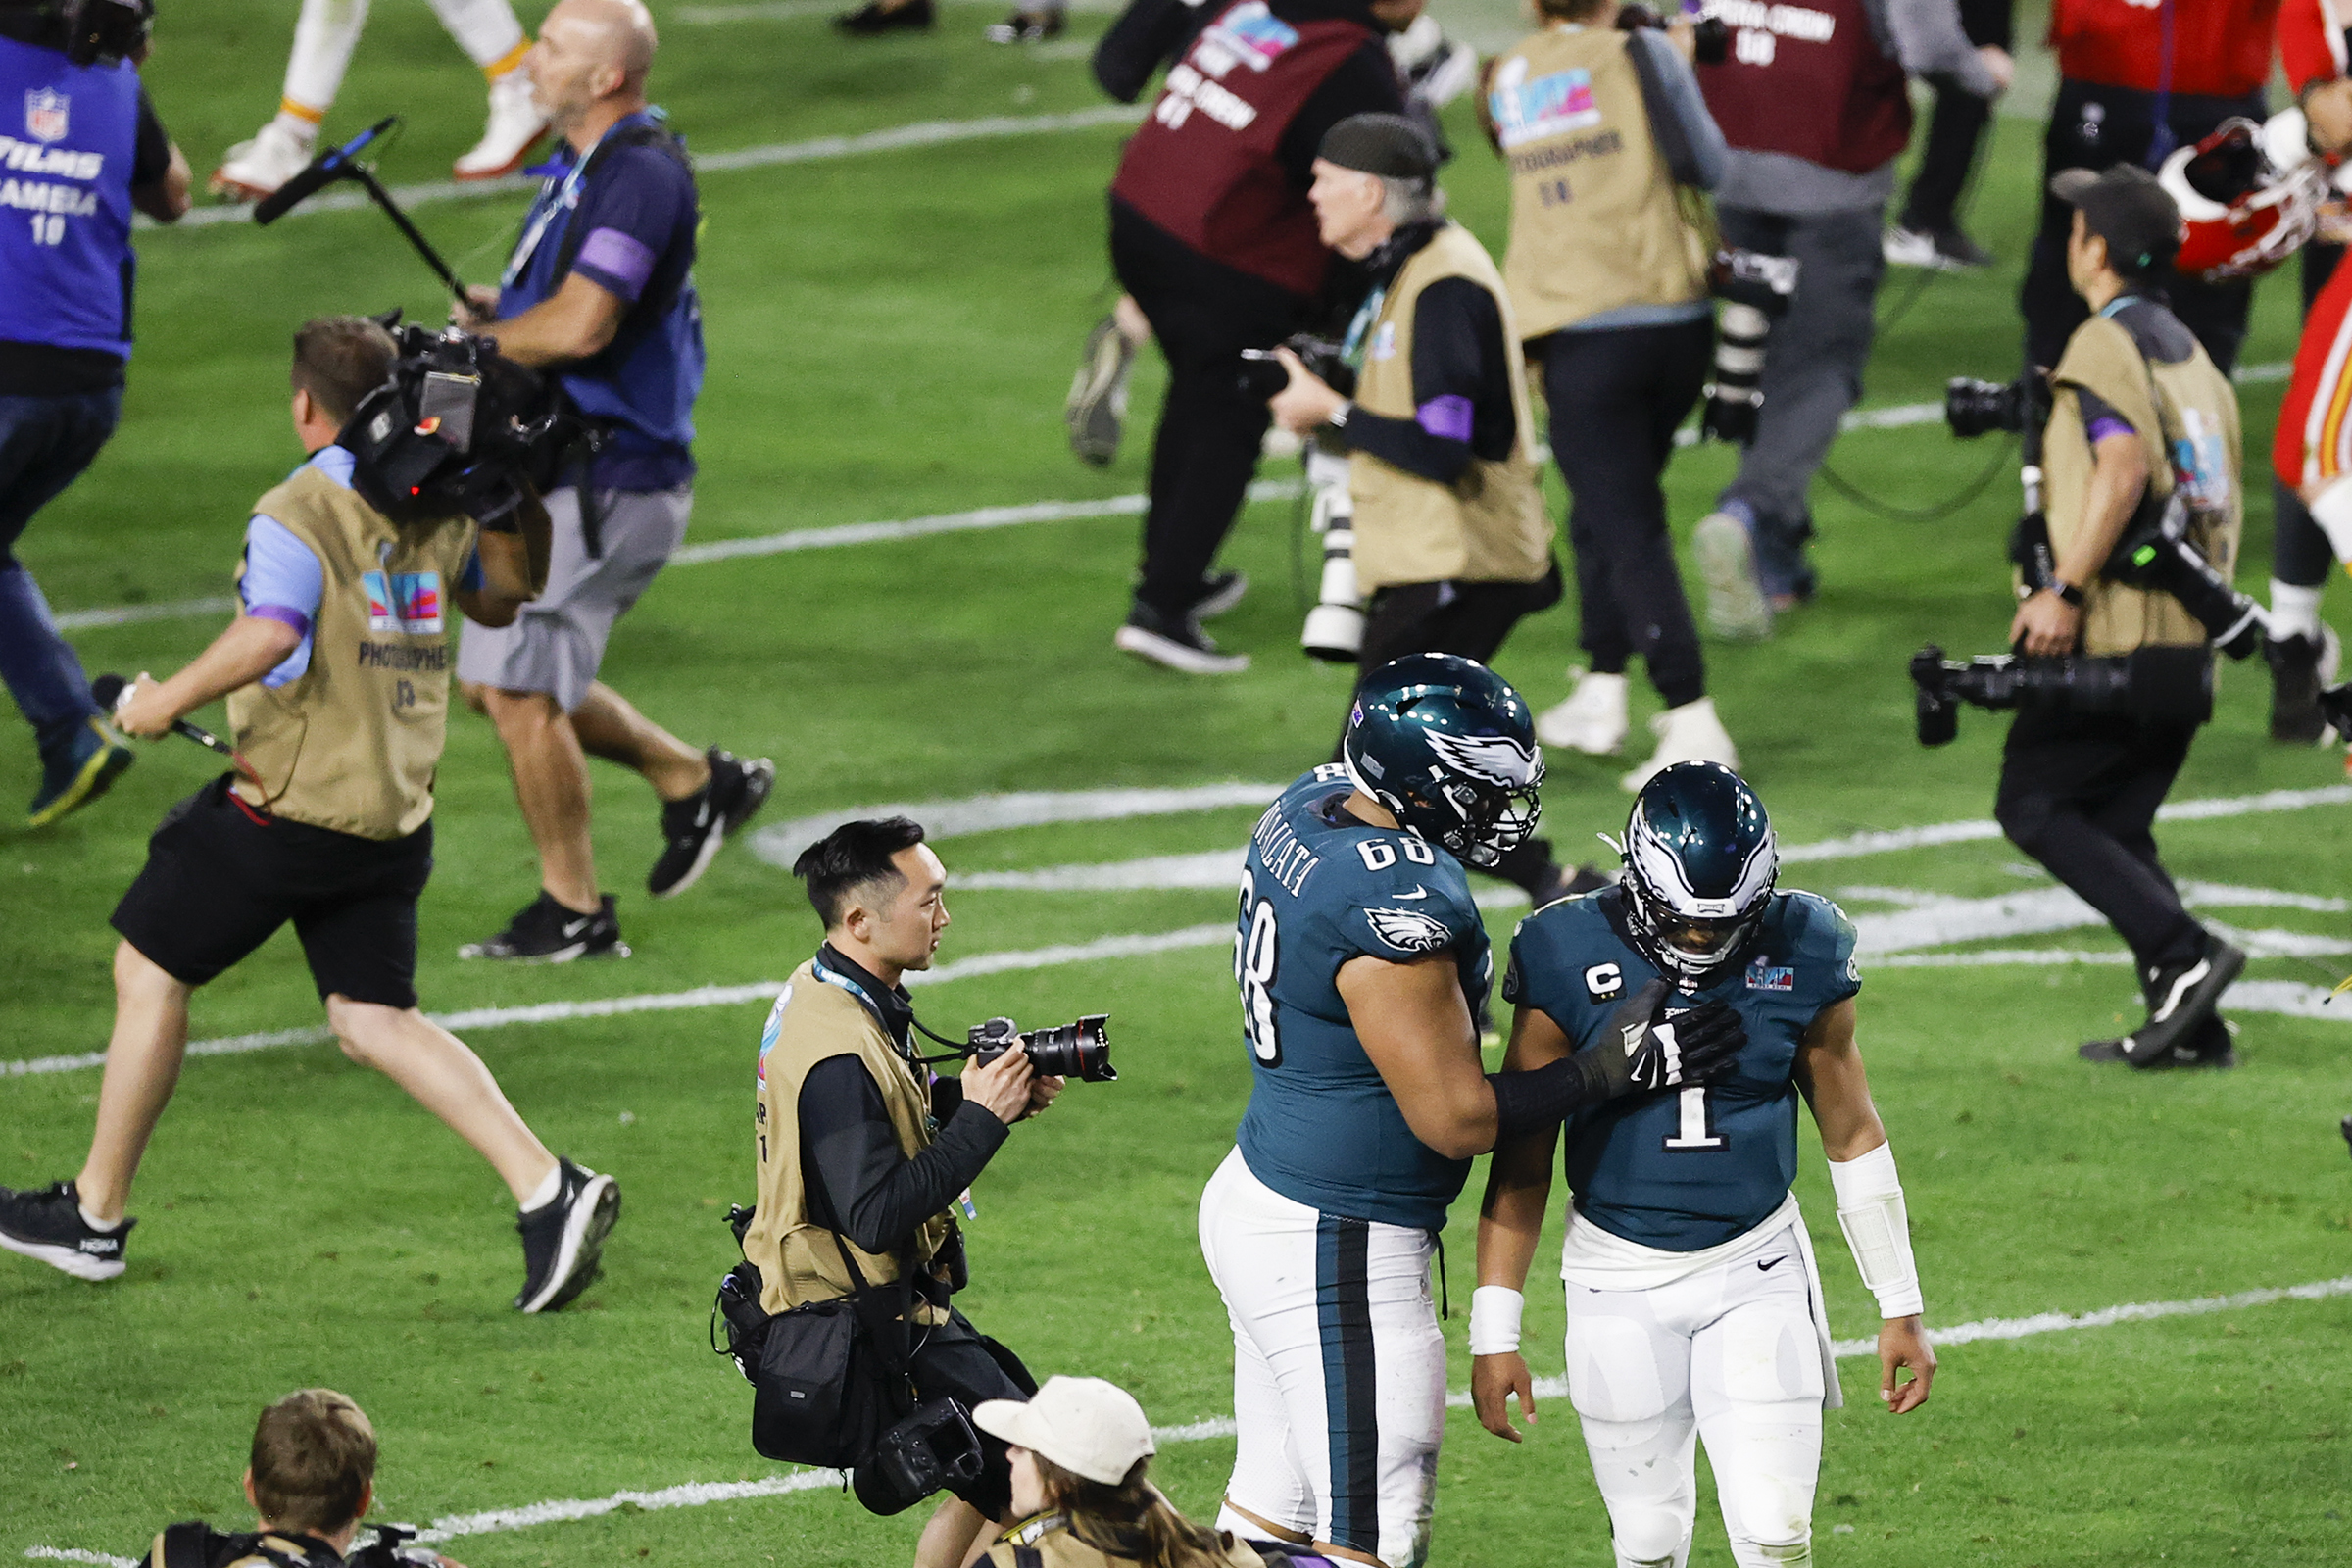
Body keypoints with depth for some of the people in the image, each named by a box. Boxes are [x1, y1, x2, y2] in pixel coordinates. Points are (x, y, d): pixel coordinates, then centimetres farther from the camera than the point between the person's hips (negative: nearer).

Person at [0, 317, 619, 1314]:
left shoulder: (297, 517, -15)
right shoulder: (436, 507, 6)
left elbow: (269, 635, -31)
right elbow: (498, 600, 23)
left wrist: (168, 699, -20)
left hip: (292, 803, -7)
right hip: (396, 814, 7)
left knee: (149, 968, 9)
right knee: (374, 1018, 9)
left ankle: (94, 1215, 18)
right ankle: (547, 1189, -7)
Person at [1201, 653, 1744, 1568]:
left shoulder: (1314, 806, 1)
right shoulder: (1395, 909, -27)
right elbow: (1455, 1117, -21)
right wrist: (1622, 1068, -15)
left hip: (1260, 1205, 10)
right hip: (1336, 1253, -10)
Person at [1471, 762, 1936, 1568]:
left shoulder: (1800, 953, -7)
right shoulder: (1570, 957, -11)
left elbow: (1852, 1135, 5)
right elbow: (1522, 1153, -3)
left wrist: (1900, 1307, 6)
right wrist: (1494, 1330, -4)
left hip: (1755, 1272, 0)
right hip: (1619, 1282, 0)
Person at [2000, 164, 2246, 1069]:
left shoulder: (2107, 343, -8)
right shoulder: (2191, 353, 19)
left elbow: (2125, 465, -23)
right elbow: (2220, 497, 18)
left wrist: (2065, 592, -25)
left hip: (2119, 643, -8)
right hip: (2191, 646, 8)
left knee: (2034, 806, -2)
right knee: (2114, 827, 15)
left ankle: (2184, 958, -16)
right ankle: (2188, 1028, 5)